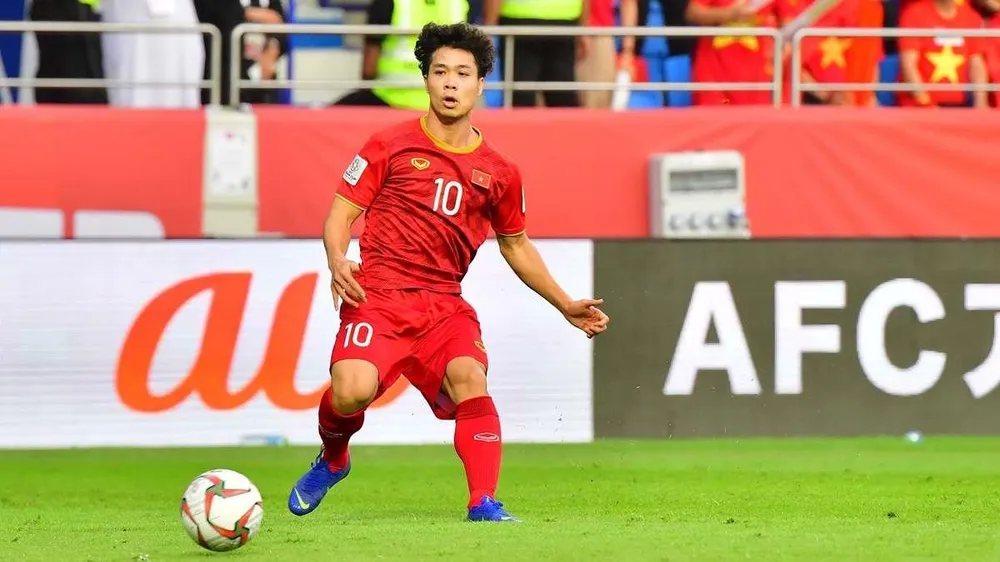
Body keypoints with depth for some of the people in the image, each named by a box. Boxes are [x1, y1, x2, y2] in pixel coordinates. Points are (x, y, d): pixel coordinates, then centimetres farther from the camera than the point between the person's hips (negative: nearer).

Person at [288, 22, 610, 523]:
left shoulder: (497, 173, 13)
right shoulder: (390, 145, 5)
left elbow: (515, 245, 27)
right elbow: (341, 213, 5)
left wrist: (566, 306, 24)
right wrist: (337, 262, -16)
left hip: (444, 303, 2)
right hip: (379, 294, -2)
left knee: (469, 379, -27)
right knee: (352, 390, -25)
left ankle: (484, 503, -28)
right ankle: (332, 459, 9)